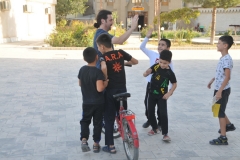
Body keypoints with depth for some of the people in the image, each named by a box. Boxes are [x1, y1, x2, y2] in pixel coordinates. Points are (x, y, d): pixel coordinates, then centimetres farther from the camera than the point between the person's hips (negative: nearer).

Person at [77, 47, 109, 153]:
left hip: (86, 102, 3)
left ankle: (84, 139, 0)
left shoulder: (82, 69, -2)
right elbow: (100, 88, -26)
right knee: (97, 123, 11)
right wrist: (105, 83, -9)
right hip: (98, 103, -3)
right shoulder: (98, 71, -19)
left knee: (85, 121, 18)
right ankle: (96, 144, 18)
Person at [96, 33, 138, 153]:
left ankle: (110, 146, 10)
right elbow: (135, 61, 10)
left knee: (109, 119, 6)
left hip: (110, 91, -4)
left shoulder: (103, 57, -12)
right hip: (122, 89, 4)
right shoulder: (120, 52, 0)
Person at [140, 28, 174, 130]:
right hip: (150, 83, 3)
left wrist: (169, 89, -9)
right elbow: (142, 47, -5)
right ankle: (149, 119, 34)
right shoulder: (153, 54, -2)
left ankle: (160, 122, 27)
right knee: (147, 102, 13)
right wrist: (147, 37, -18)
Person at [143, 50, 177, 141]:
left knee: (163, 114, -8)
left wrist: (168, 93, -12)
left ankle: (165, 134, 2)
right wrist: (146, 73, -36)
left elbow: (174, 84, -2)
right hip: (152, 94, 4)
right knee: (150, 113, 11)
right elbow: (148, 71, -11)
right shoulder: (156, 66, -6)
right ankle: (155, 129, 32)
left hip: (162, 96, -3)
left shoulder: (170, 73, -13)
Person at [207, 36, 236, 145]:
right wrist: (212, 80, 30)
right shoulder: (223, 58, 8)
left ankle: (223, 138, 5)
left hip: (223, 90, -9)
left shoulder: (227, 59, -22)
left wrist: (220, 91, -31)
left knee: (220, 112, -3)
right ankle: (229, 125, 44)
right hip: (218, 88, 9)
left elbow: (227, 77, -28)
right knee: (218, 110, 23)